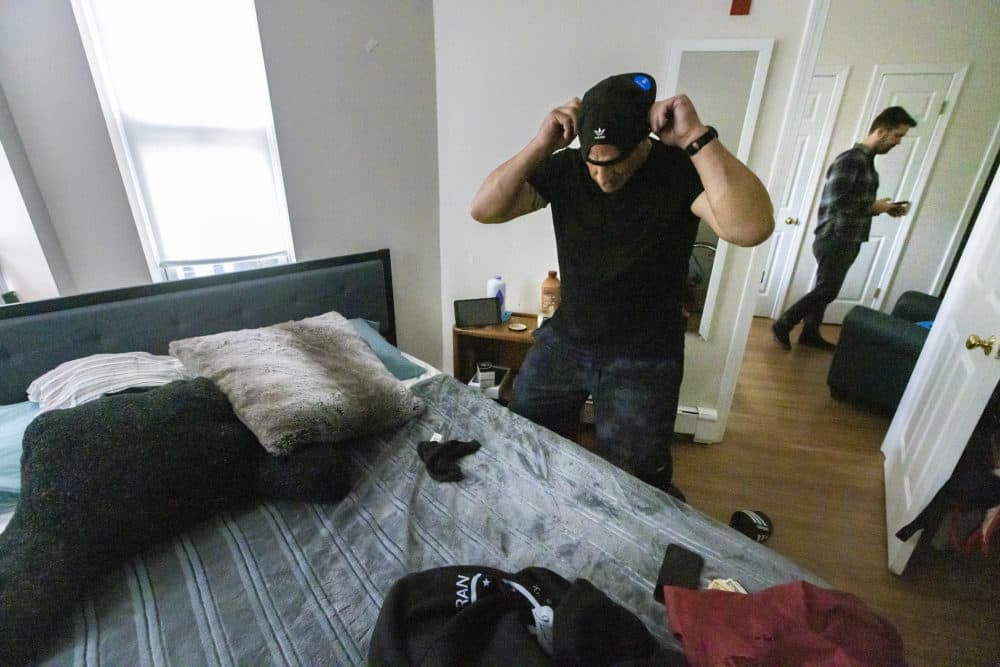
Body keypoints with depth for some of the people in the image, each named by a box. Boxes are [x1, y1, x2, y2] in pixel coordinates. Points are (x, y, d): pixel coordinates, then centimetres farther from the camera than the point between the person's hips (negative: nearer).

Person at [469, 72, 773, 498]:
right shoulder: (564, 168, -4)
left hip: (643, 360, -3)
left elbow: (751, 229, -30)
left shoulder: (681, 170, -13)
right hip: (563, 341, 4)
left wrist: (696, 138, -30)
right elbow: (483, 210, -12)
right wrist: (540, 146, -22)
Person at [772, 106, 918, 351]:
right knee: (826, 291, -5)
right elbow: (834, 203, -23)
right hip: (835, 239, -9)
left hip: (849, 240, 9)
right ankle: (782, 325, 6)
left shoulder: (867, 160, 16)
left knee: (825, 290, 13)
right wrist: (874, 207, -13)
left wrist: (884, 207, 6)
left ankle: (810, 333, 23)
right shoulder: (849, 160, -15)